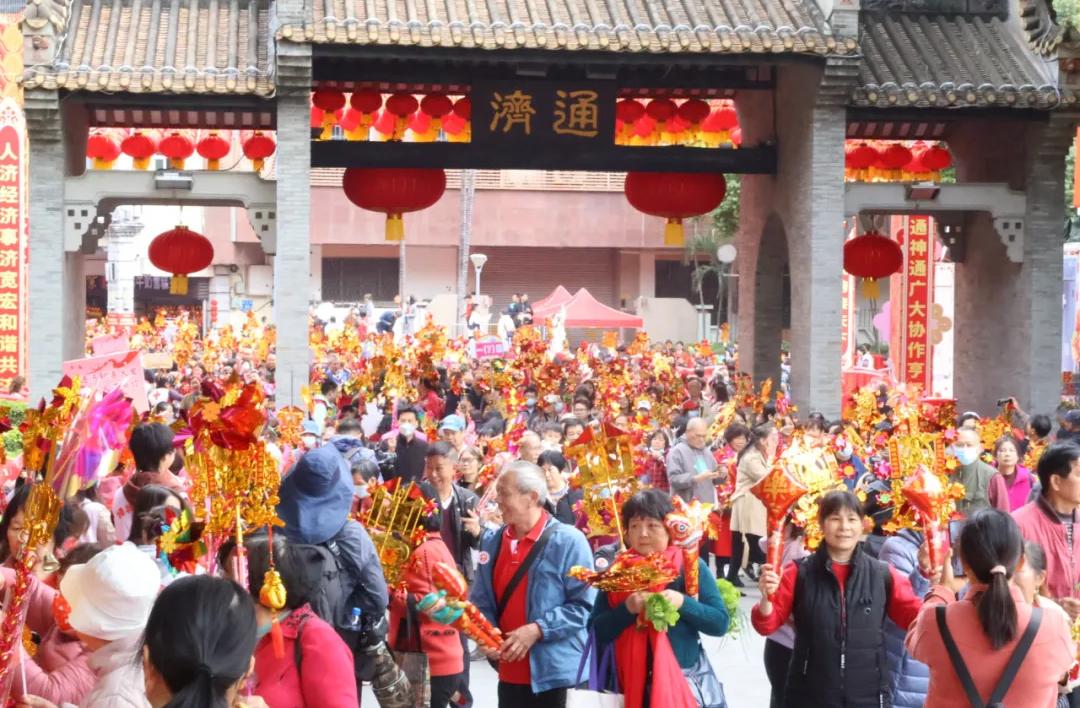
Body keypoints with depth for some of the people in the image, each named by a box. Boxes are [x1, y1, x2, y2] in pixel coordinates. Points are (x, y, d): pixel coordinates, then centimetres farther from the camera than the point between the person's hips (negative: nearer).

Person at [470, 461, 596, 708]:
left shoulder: (568, 541, -9)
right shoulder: (491, 541, 8)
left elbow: (584, 605, -11)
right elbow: (481, 601, 14)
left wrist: (537, 630, -18)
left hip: (557, 673, -5)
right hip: (510, 673, 5)